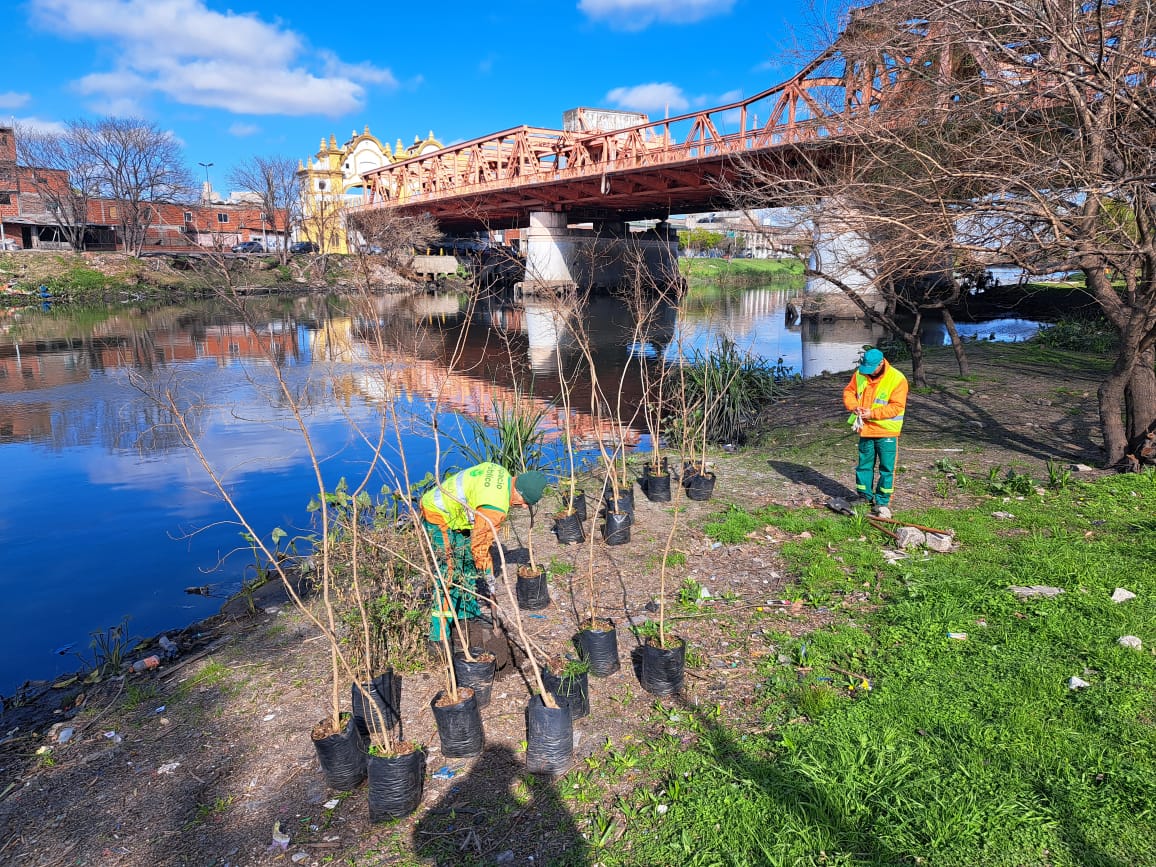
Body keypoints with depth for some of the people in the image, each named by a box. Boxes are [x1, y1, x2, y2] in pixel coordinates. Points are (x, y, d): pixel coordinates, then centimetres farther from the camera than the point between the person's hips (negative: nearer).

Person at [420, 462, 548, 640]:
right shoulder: (496, 508, -29)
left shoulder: (502, 473, -5)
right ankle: (439, 633, -4)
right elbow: (479, 543, -19)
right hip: (438, 517, -10)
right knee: (451, 573, -9)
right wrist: (488, 573, -5)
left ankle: (467, 613, 31)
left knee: (468, 562, 16)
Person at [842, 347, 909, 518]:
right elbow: (849, 391, 8)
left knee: (886, 468, 1)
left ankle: (882, 502, 12)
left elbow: (897, 406, -18)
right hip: (865, 429, 5)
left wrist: (873, 413, -25)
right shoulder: (860, 375, -1)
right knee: (864, 465, 13)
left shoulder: (897, 379, -16)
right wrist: (853, 406, -13)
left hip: (887, 431, -4)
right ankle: (865, 498, 26)